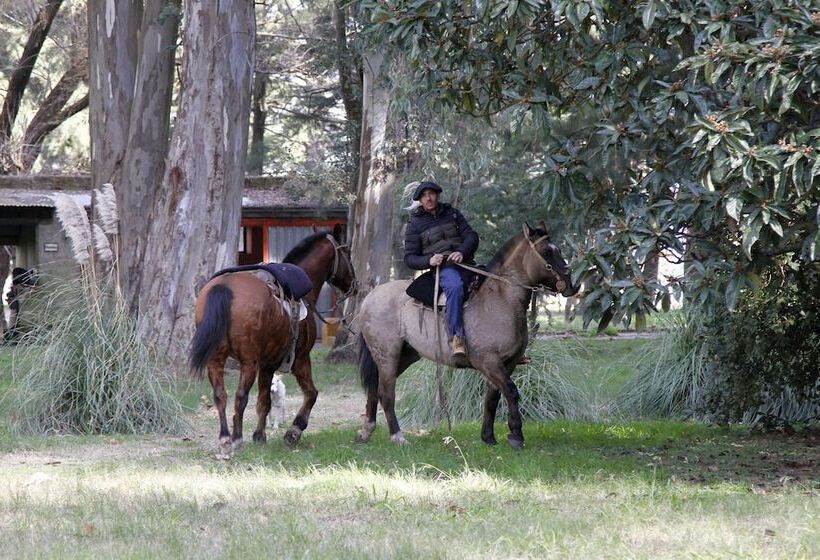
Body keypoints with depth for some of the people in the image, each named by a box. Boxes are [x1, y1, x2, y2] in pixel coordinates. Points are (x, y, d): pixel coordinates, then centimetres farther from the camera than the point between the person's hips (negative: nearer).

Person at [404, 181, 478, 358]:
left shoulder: (452, 214, 19)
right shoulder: (415, 224, 11)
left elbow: (471, 236, 9)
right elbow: (410, 258, 6)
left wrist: (462, 252, -13)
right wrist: (429, 260, -15)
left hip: (464, 262, 4)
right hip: (443, 268, -4)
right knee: (455, 287, -38)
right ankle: (456, 338, -48)